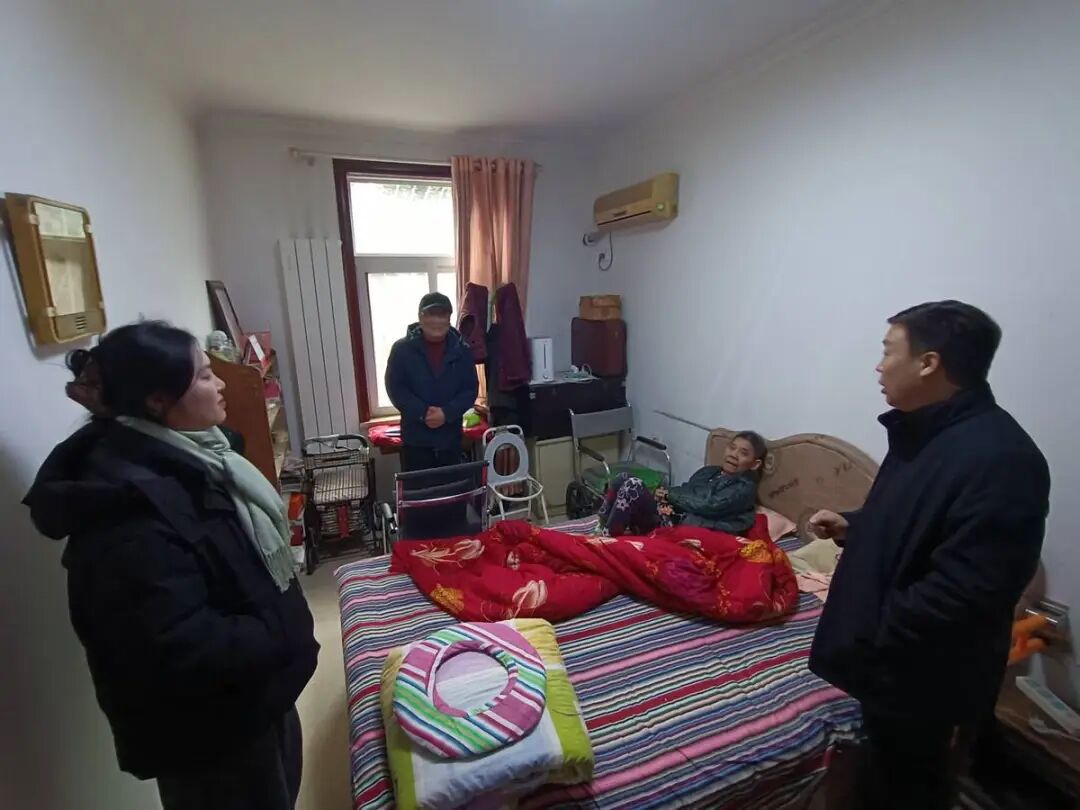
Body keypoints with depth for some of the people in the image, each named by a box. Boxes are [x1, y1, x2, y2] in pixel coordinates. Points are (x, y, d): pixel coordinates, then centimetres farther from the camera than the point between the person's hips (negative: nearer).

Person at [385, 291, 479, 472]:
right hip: (415, 437, -2)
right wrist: (423, 413, -19)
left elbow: (470, 390, -1)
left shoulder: (461, 350, 0)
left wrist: (447, 413, -17)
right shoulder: (402, 349, -4)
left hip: (450, 437, 2)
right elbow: (395, 389, -7)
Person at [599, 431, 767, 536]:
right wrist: (665, 498, -9)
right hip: (670, 516, 7)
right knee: (624, 478, -12)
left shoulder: (745, 489, 1)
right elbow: (683, 491, 15)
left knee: (633, 486, -26)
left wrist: (670, 495, -4)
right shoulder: (708, 471, 24)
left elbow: (708, 506, -13)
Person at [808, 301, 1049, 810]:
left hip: (926, 675, -8)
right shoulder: (925, 432, 3)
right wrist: (852, 527, 2)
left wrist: (873, 638, -21)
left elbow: (964, 593, -30)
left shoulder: (1000, 459, -28)